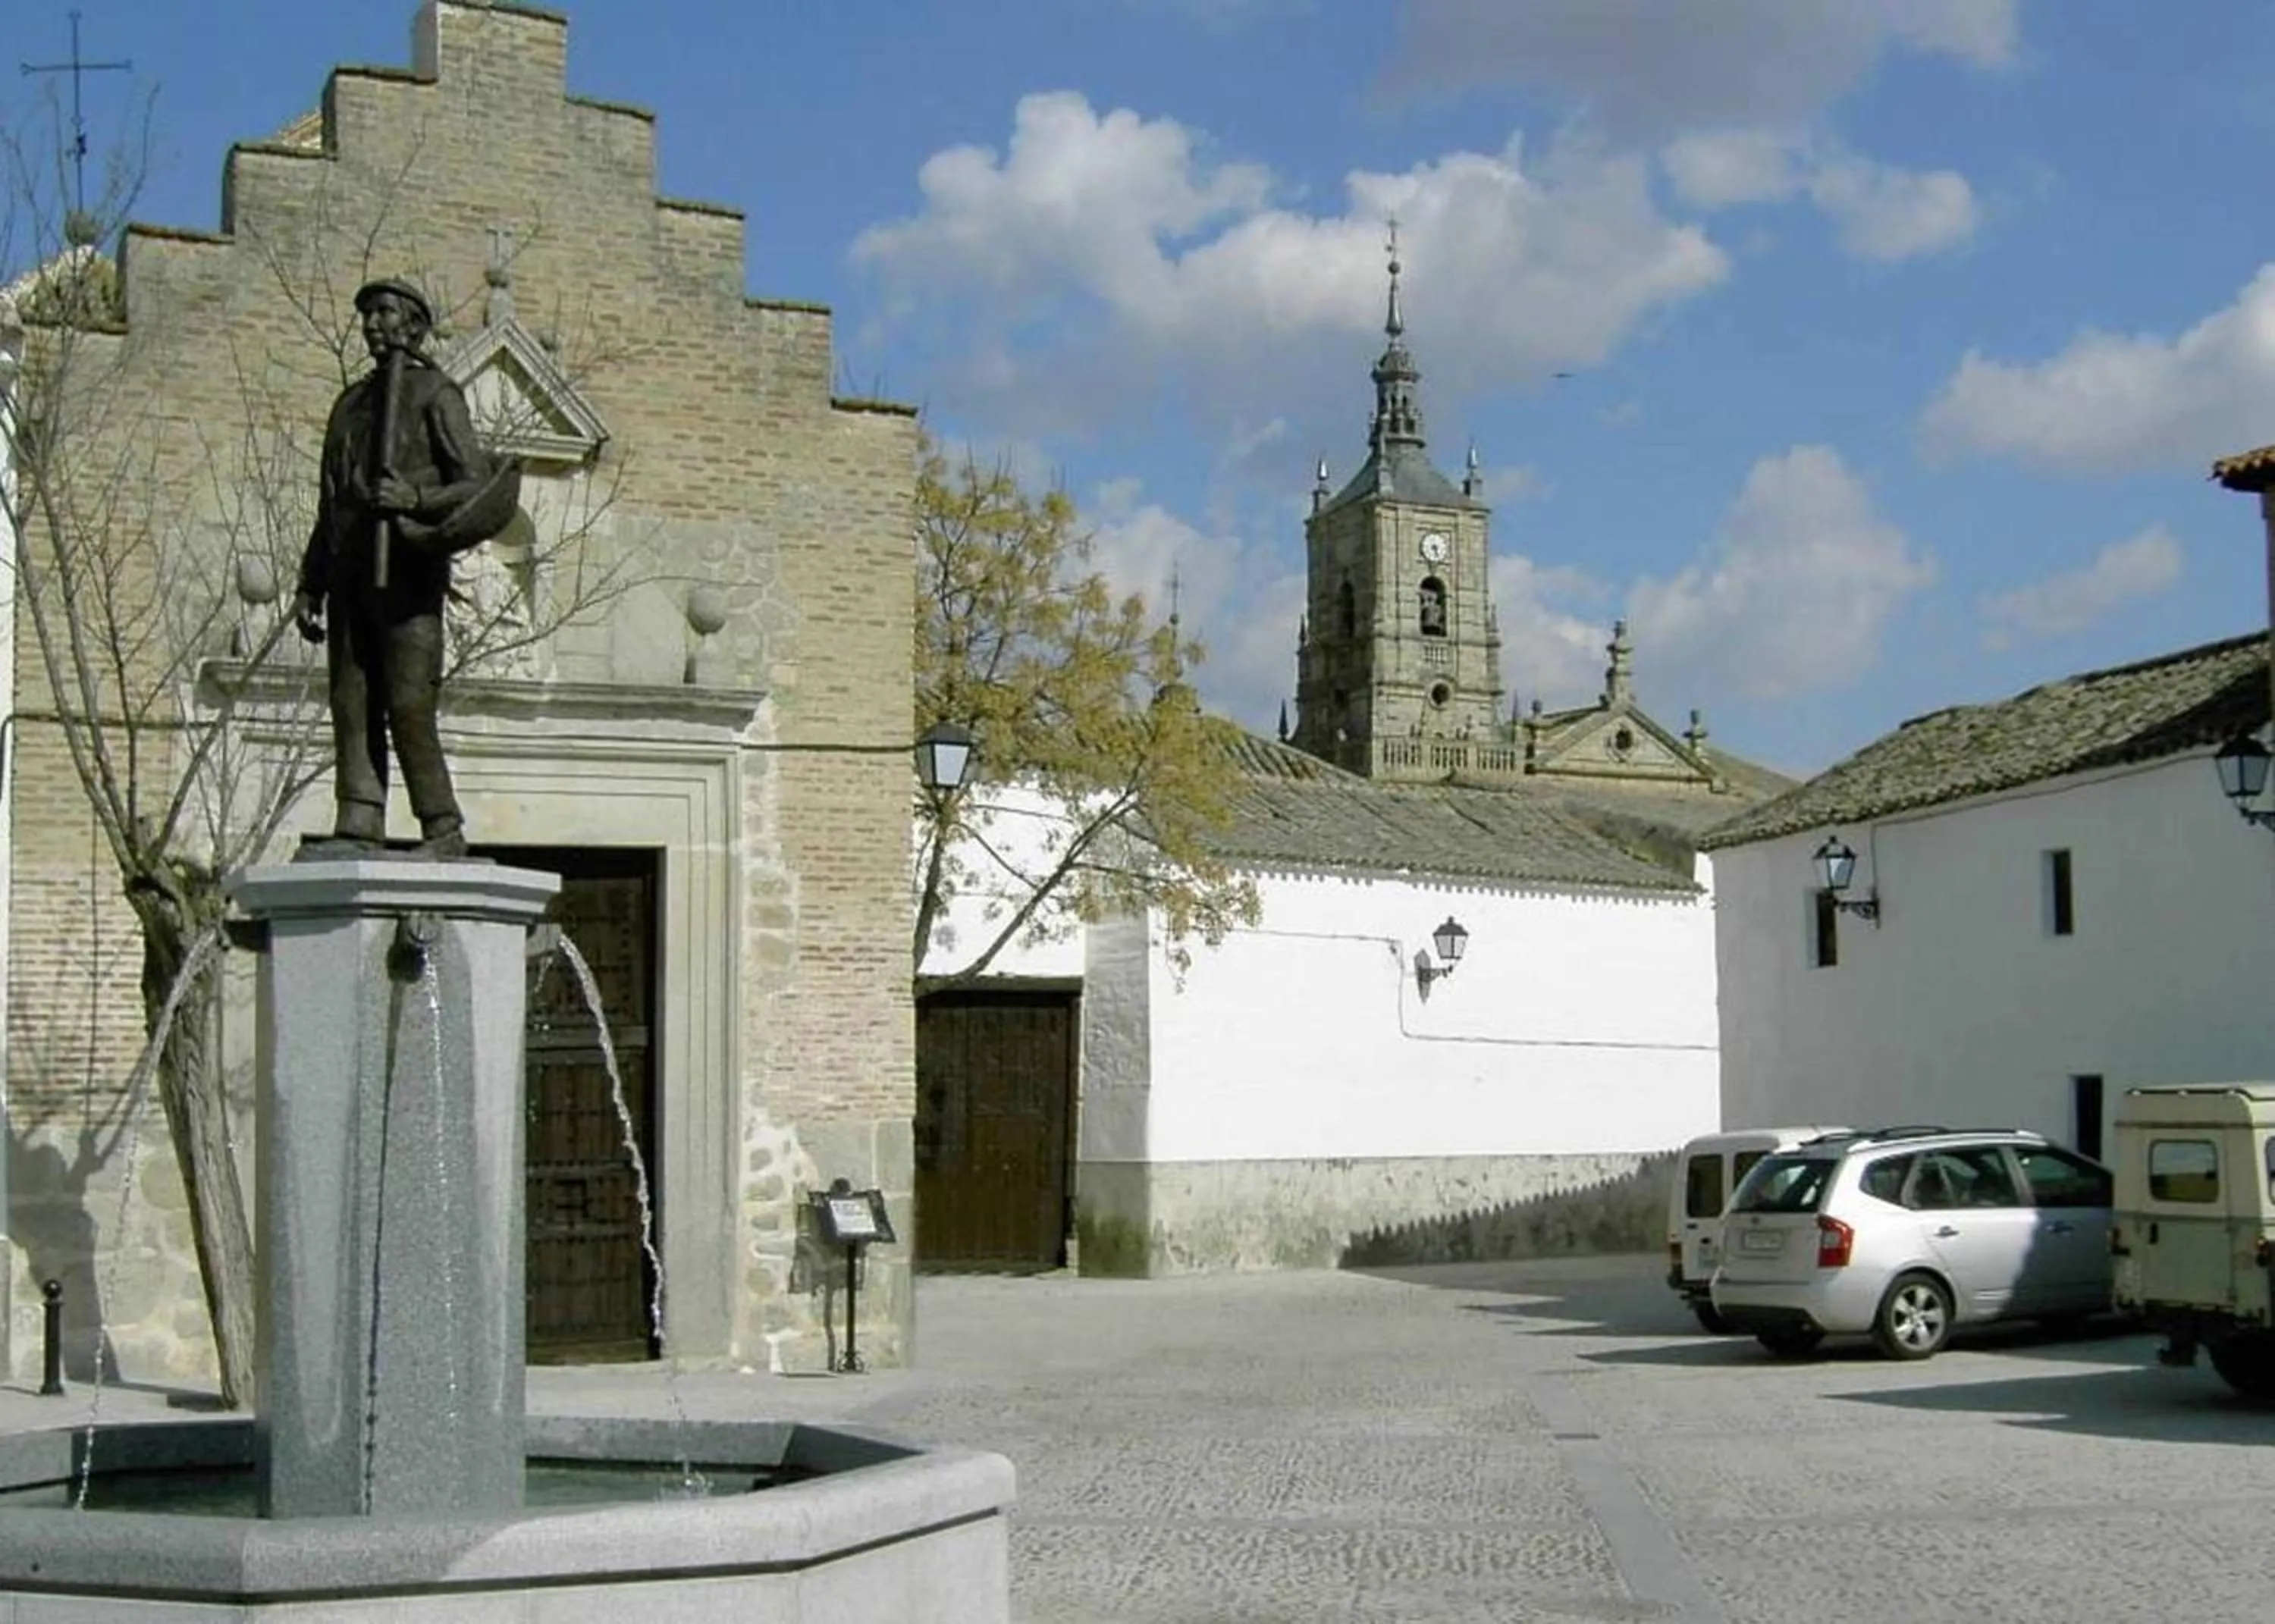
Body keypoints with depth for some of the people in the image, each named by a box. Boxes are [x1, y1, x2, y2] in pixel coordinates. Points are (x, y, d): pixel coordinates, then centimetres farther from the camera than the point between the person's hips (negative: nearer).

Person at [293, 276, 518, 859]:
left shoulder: (435, 393, 5)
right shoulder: (350, 403, 25)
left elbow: (475, 486, -3)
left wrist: (417, 498, -21)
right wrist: (310, 587, 18)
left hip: (408, 571, -6)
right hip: (351, 575, 6)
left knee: (408, 704, -13)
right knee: (352, 704, -1)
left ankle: (444, 830, -9)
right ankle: (358, 827, -3)